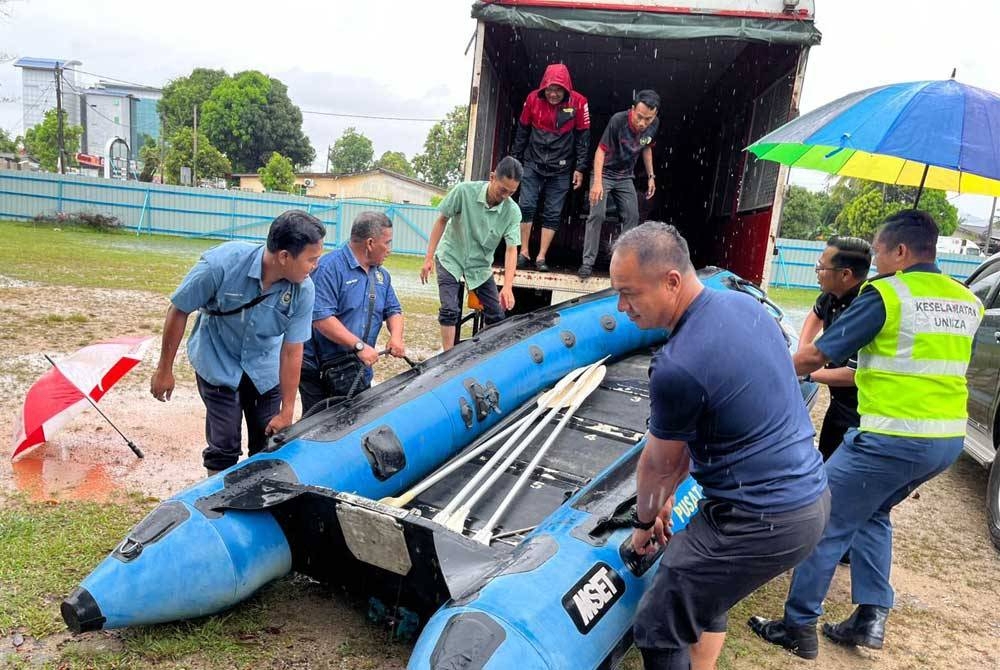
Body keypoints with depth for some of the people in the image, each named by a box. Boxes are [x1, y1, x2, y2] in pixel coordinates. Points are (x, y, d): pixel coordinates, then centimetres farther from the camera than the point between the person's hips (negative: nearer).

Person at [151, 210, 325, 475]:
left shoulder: (303, 289, -23)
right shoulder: (221, 263, -31)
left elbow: (292, 351, -15)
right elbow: (178, 310, -16)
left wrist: (287, 412, -11)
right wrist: (164, 370, -8)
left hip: (265, 368, 3)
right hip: (219, 363, -2)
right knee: (224, 446, -1)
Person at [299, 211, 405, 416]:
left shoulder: (381, 274, 10)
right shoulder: (330, 267, -16)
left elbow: (393, 310, 17)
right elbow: (321, 318, -24)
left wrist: (396, 337, -5)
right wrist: (359, 345, -24)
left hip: (359, 372, 7)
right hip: (319, 372, -7)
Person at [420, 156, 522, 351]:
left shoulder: (512, 212, -18)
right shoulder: (464, 191, -22)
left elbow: (511, 249, -20)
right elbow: (442, 221, -10)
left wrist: (507, 286, -32)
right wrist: (429, 258, -11)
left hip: (480, 265, 3)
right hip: (451, 258, -2)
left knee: (496, 316, 1)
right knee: (450, 310, -15)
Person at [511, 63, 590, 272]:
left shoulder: (578, 102, -10)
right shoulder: (533, 98, -6)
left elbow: (583, 137, -3)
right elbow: (522, 131, 5)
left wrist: (579, 168, -3)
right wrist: (515, 159, 8)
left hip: (560, 169, -1)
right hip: (533, 163, 1)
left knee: (553, 214, 0)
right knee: (526, 206, -5)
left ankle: (541, 257, 7)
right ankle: (524, 253, 7)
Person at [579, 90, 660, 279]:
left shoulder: (654, 124, -13)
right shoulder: (618, 120, -29)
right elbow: (601, 150, -26)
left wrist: (651, 176, 6)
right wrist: (597, 182, -34)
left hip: (625, 177, 5)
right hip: (604, 173, -5)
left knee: (632, 216, 3)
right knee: (597, 215, -14)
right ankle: (588, 262, -7)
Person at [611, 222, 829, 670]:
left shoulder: (677, 367, -26)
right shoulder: (742, 303, 2)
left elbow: (657, 465, -6)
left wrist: (644, 522, 13)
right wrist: (667, 497, 19)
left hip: (762, 522, -9)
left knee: (658, 632, 3)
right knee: (703, 585, 29)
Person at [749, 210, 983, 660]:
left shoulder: (885, 294, -11)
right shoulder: (967, 301, 11)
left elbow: (814, 356, -12)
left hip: (893, 438, -8)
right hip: (949, 439, 8)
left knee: (825, 524, 4)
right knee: (873, 514, 26)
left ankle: (798, 627, 11)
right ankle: (871, 617, 24)